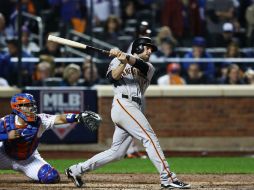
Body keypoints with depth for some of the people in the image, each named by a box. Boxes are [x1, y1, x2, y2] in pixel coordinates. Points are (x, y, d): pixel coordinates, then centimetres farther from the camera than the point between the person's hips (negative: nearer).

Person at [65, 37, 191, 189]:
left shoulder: (149, 68, 22)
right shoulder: (117, 61, 14)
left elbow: (141, 66, -3)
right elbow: (113, 77, -6)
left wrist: (126, 57, -21)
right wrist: (122, 61, -16)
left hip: (135, 110, 7)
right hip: (123, 103, -7)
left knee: (117, 152, 4)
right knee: (150, 138, -16)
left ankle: (76, 170, 13)